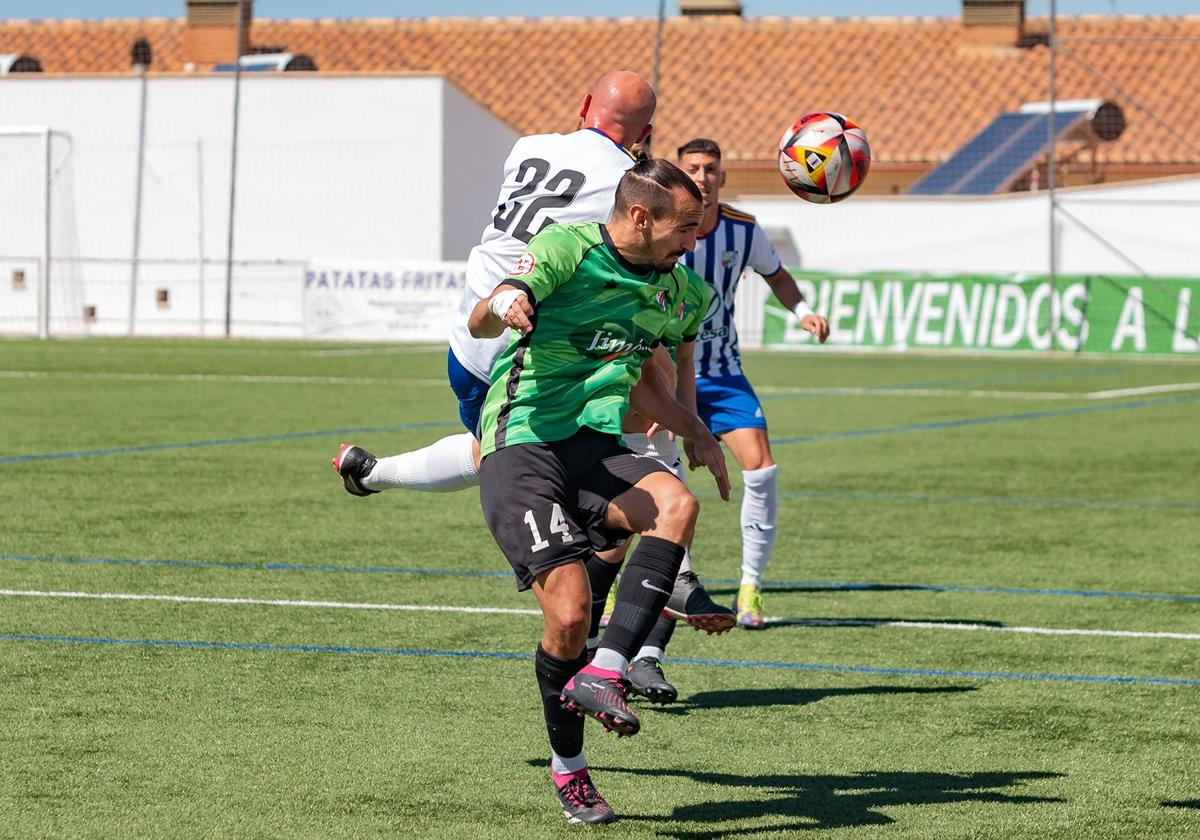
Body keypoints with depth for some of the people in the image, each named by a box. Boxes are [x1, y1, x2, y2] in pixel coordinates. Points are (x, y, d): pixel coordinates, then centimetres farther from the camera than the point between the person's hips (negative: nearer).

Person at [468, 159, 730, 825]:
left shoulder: (668, 285, 14)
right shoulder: (567, 248, -9)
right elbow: (479, 322, -23)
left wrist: (696, 434, 23)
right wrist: (503, 306, -45)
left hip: (596, 446, 6)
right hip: (522, 448, -6)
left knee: (676, 504, -28)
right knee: (570, 608, -19)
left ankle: (603, 672, -32)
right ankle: (568, 768, 5)